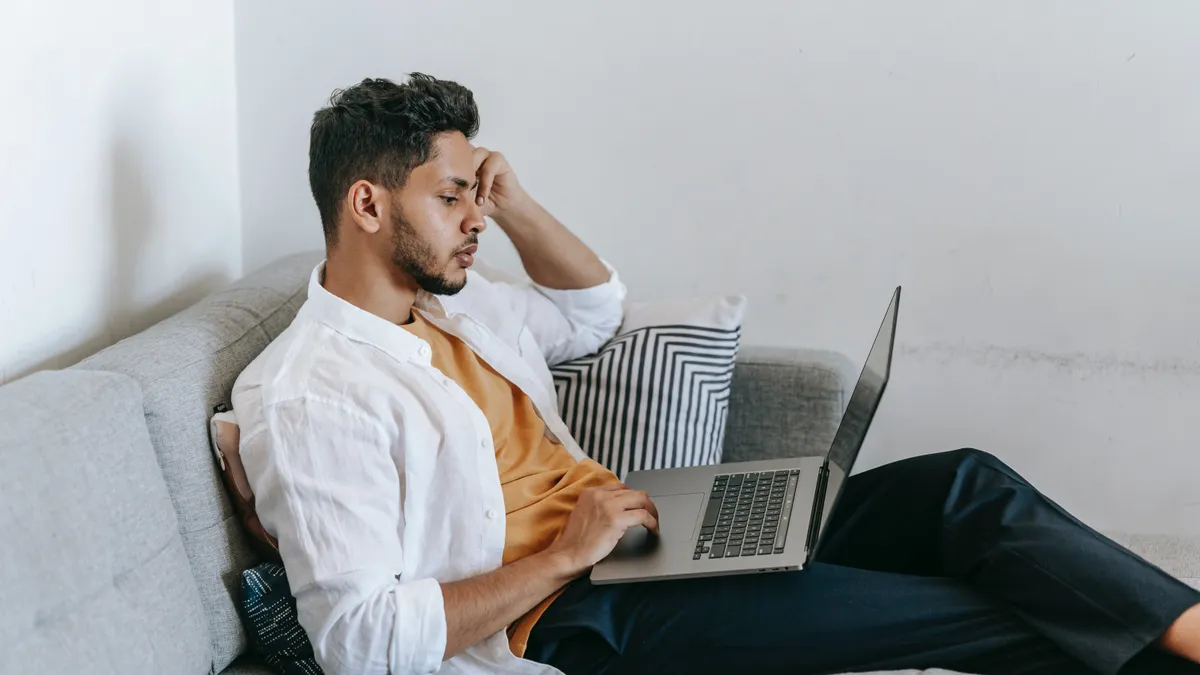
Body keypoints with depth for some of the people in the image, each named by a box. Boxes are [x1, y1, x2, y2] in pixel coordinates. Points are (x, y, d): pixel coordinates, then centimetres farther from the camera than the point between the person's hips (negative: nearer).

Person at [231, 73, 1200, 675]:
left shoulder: (451, 301, 11)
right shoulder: (308, 397, -15)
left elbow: (594, 311, 26)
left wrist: (513, 204, 9)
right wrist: (561, 557, -20)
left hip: (609, 536, 9)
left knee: (964, 486, -7)